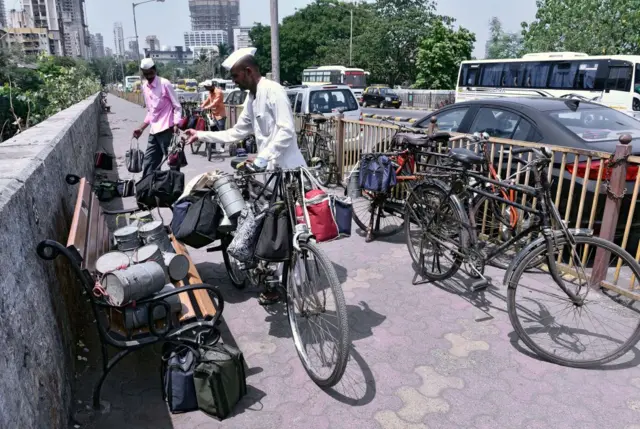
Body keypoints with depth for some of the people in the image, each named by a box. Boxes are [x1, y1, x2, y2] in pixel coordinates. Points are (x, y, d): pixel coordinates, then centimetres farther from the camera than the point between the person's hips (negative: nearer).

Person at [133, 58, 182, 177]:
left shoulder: (165, 84, -7)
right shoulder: (145, 87, 14)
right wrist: (141, 128, 20)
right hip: (153, 131, 7)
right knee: (148, 164, 9)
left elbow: (177, 107, -8)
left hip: (166, 130, -7)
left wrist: (175, 125, -21)